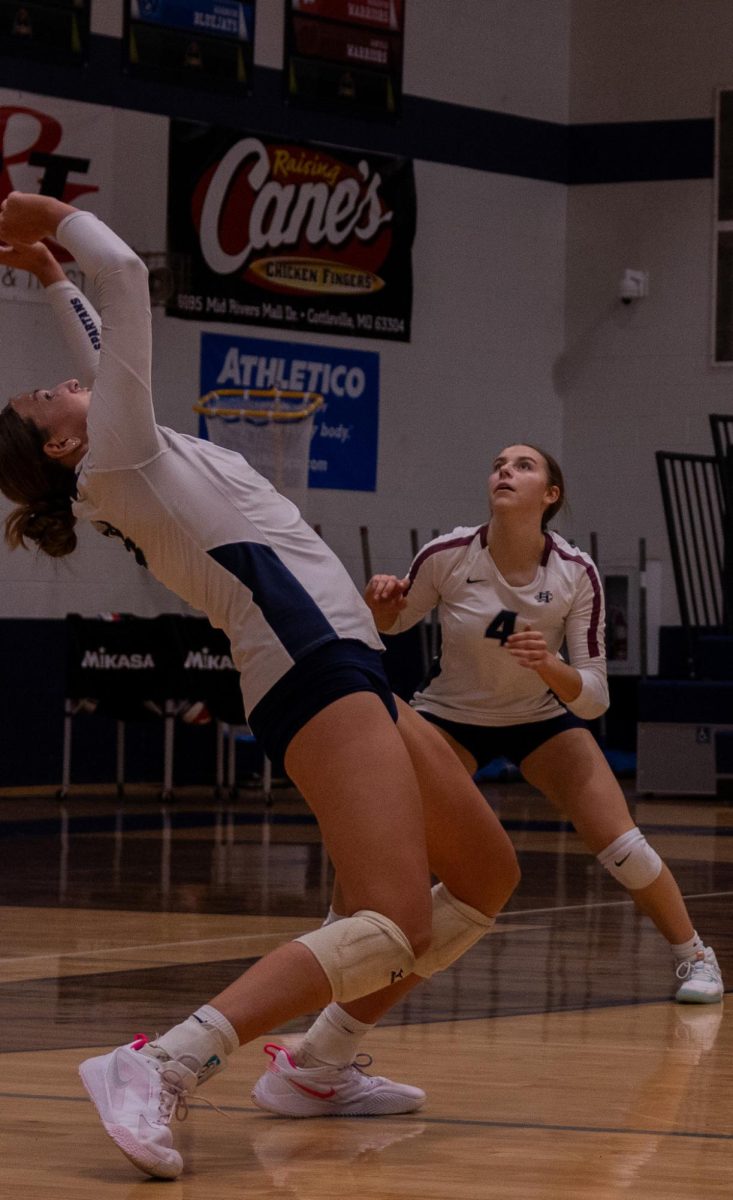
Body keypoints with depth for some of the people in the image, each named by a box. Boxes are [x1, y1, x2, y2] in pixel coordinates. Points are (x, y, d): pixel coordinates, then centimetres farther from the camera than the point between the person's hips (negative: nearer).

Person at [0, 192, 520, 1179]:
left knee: (485, 875, 17)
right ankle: (157, 1069, -32)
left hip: (347, 677, 10)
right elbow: (127, 277, -6)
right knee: (393, 927, -23)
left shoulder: (133, 458, 19)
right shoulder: (121, 455, -4)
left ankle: (319, 1060, 14)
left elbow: (109, 357, 37)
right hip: (316, 667, -10)